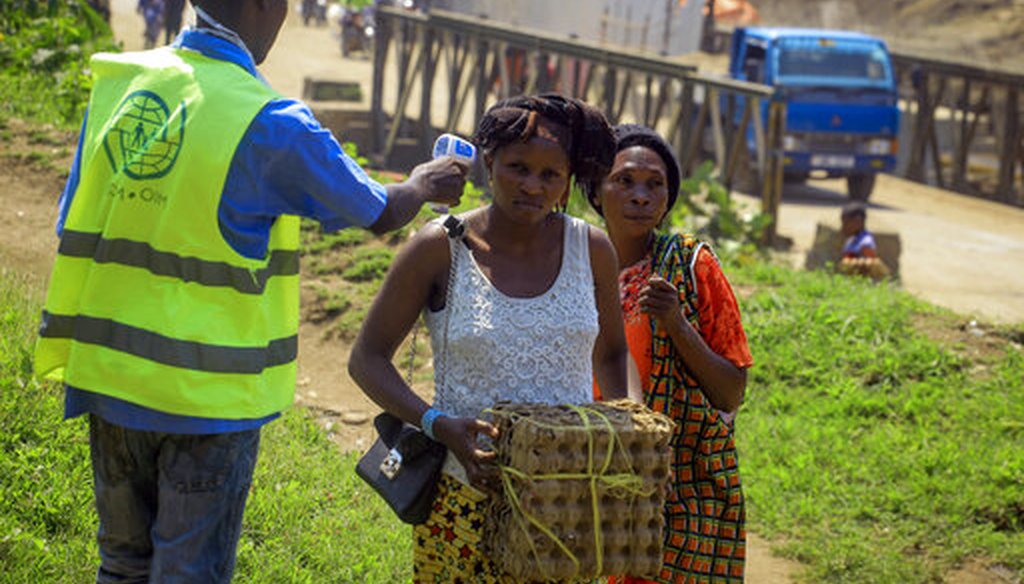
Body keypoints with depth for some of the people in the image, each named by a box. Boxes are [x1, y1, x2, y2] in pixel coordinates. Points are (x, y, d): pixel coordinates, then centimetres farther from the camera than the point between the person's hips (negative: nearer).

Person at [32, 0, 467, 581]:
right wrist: (423, 184, 21)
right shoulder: (268, 123, -15)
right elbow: (381, 213, -1)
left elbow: (75, 227, 8)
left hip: (110, 376, 6)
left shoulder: (117, 86, 2)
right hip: (207, 395, -6)